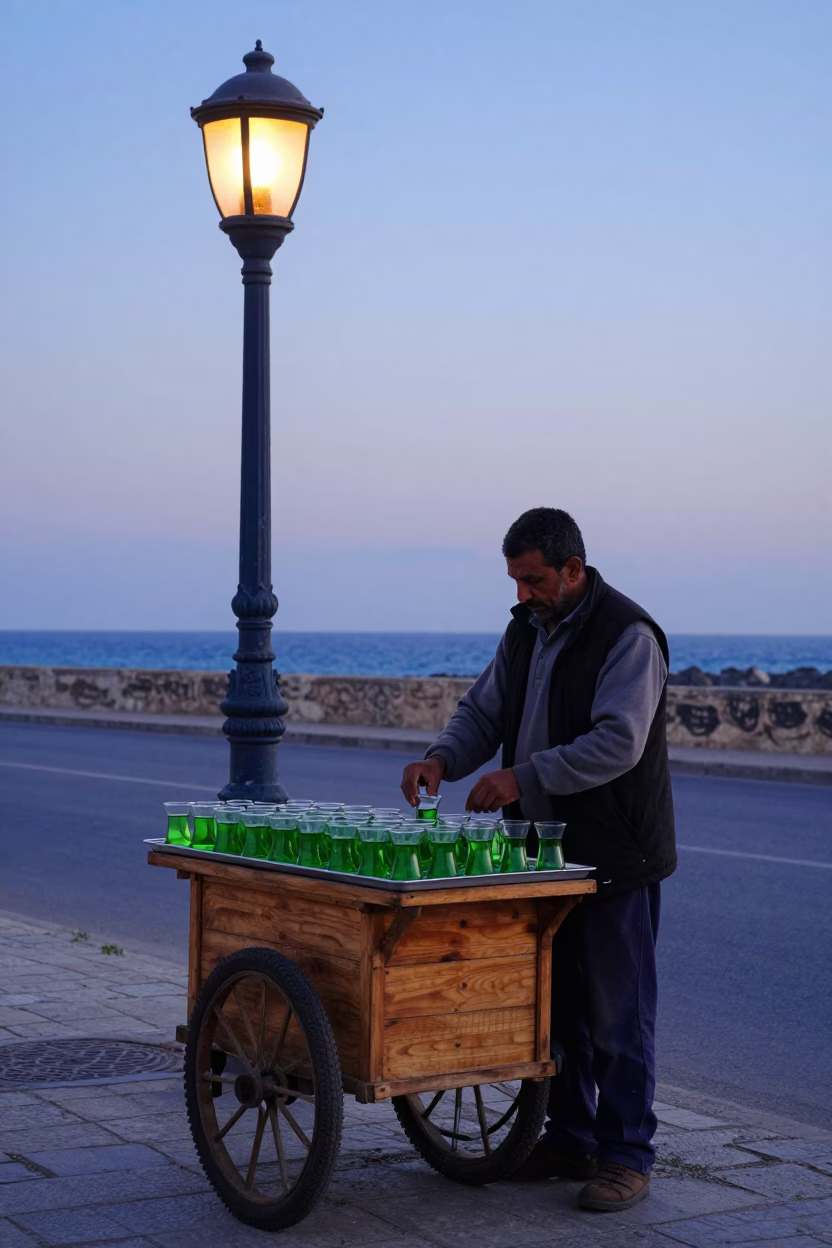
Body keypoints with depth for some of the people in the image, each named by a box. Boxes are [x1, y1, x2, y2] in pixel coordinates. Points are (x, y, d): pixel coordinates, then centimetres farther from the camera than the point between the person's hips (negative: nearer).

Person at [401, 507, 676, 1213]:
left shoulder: (628, 636, -16)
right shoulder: (527, 629, 10)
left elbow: (617, 742, -25)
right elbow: (484, 710, 12)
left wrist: (524, 777, -29)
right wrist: (442, 759, -7)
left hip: (615, 859, -8)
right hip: (545, 852, 8)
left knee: (617, 1014, -1)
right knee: (554, 1003, 14)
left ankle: (626, 1158, 8)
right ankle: (569, 1140, 26)